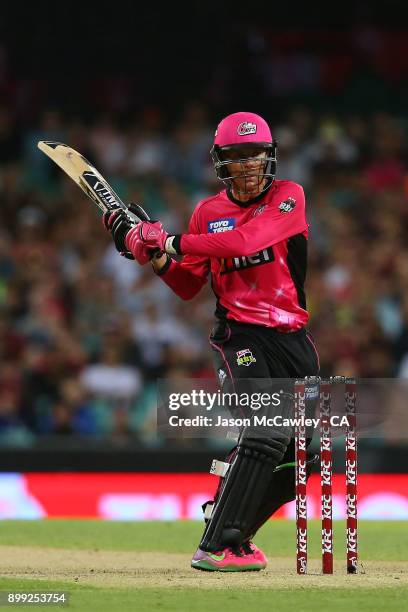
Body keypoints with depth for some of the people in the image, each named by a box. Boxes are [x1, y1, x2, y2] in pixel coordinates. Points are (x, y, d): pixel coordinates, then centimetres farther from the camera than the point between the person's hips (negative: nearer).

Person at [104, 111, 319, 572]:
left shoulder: (288, 197, -4)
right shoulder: (208, 213, 5)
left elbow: (245, 241, -22)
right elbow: (187, 287, 9)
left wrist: (170, 242, -23)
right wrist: (152, 254, -8)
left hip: (293, 339, 2)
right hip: (240, 336, -2)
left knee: (296, 459, 5)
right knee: (267, 433, -24)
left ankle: (233, 535, 25)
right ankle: (215, 547, -24)